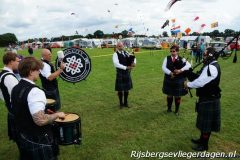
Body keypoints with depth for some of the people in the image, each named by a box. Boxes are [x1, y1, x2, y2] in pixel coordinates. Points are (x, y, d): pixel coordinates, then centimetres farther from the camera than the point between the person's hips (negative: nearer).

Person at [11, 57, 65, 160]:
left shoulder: (15, 89, 3)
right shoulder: (34, 92, -26)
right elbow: (40, 120, -33)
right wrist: (57, 114, -18)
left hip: (23, 138, 9)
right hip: (39, 142, -8)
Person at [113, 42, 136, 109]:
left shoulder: (126, 53, 9)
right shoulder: (115, 54, -8)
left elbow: (133, 58, 12)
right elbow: (116, 64, -21)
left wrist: (134, 63, -11)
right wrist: (126, 67, -26)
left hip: (127, 73, 5)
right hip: (120, 73, -5)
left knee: (127, 88, 11)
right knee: (120, 89, 4)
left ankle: (125, 102, 26)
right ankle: (121, 103, 20)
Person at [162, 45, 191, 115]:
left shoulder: (181, 59, -3)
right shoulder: (167, 58, -1)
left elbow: (189, 65, -18)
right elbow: (163, 67, -12)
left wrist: (180, 70, -30)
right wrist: (170, 73, -27)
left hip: (178, 81, -1)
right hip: (169, 80, 1)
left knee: (177, 96, 10)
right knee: (169, 95, 14)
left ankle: (177, 110, 28)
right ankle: (169, 108, 34)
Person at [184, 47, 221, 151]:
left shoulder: (211, 68, -25)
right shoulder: (211, 65, 9)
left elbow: (200, 82, -28)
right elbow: (202, 79, 14)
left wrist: (188, 84, -12)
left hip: (209, 100, -10)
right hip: (207, 98, 10)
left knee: (207, 123, 5)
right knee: (204, 121, 21)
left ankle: (204, 145, 21)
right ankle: (202, 140, 38)